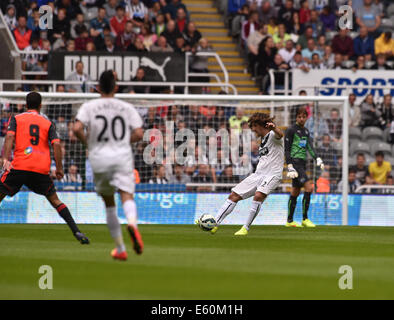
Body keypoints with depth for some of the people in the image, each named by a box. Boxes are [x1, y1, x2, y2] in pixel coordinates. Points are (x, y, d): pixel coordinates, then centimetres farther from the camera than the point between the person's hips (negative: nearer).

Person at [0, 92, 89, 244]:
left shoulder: (16, 119, 13)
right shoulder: (48, 123, 16)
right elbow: (56, 144, 3)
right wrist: (59, 168, 6)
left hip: (19, 167, -2)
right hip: (42, 168, 2)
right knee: (54, 200, 14)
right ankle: (77, 232, 4)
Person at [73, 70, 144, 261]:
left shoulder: (89, 107, 2)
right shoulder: (127, 108, 6)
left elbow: (77, 129, -12)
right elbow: (139, 134, 0)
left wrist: (87, 143, 6)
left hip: (99, 158, 1)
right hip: (122, 156, -1)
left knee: (109, 203, 14)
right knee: (127, 196, -12)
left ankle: (120, 249, 17)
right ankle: (132, 224, -48)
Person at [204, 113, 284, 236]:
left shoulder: (272, 135, -8)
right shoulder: (263, 139, 19)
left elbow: (280, 135, -34)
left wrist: (274, 128, -58)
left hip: (272, 175, -9)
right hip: (258, 174, 9)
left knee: (258, 196, -34)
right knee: (234, 196, 4)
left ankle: (246, 228, -24)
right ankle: (215, 224, 8)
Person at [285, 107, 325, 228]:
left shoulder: (306, 131, 17)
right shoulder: (291, 130, -6)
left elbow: (310, 147, 10)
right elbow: (286, 149, -9)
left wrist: (317, 158, -8)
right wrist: (289, 166, -18)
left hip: (303, 163, 8)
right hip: (295, 162, -8)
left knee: (295, 192, 10)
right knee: (309, 187, -18)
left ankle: (290, 221, 16)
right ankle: (304, 219, -14)